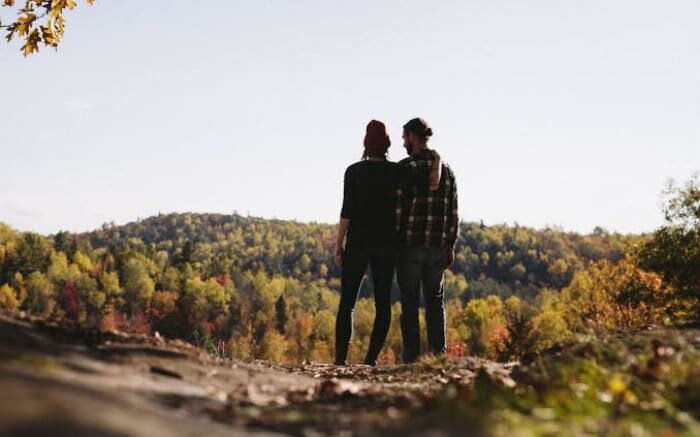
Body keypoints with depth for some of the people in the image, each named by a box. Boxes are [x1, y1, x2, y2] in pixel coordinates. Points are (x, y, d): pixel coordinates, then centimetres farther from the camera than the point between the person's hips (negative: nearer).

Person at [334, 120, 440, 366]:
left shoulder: (354, 171, -6)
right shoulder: (397, 172, -2)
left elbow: (347, 211, -9)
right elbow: (434, 183, -12)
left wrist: (338, 244, -3)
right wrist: (436, 160, 3)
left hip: (358, 242, -1)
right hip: (387, 244, 2)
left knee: (347, 303, 5)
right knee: (383, 303, 8)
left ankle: (340, 358, -1)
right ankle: (371, 357, 1)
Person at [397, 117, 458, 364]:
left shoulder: (405, 167, -7)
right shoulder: (446, 169, 9)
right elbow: (453, 212, 8)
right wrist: (450, 246, 12)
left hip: (410, 244, -4)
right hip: (438, 246, 4)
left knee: (410, 302, 2)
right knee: (435, 299, 12)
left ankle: (411, 355, 2)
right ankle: (438, 352, 9)